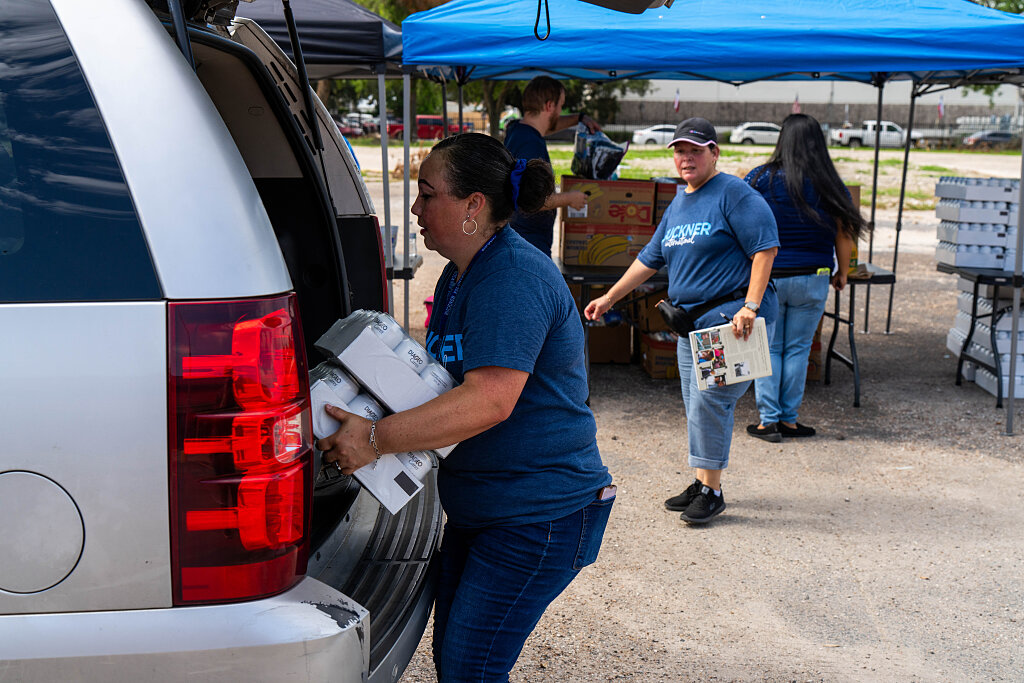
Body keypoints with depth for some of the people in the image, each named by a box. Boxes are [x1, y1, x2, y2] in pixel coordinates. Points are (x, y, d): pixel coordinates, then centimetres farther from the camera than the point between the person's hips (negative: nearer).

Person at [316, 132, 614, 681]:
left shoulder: (515, 279, -23)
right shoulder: (459, 274, 11)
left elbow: (489, 401, -33)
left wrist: (376, 438, -31)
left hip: (540, 516, -10)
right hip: (475, 507, 10)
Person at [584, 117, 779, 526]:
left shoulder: (733, 194, -7)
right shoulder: (678, 206, 18)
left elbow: (765, 248, -13)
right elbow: (650, 259, 25)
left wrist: (750, 307, -21)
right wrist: (609, 298, 25)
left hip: (730, 318, -8)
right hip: (691, 320, 8)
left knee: (709, 398, -14)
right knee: (697, 406, 10)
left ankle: (711, 491, -5)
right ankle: (704, 483, 21)